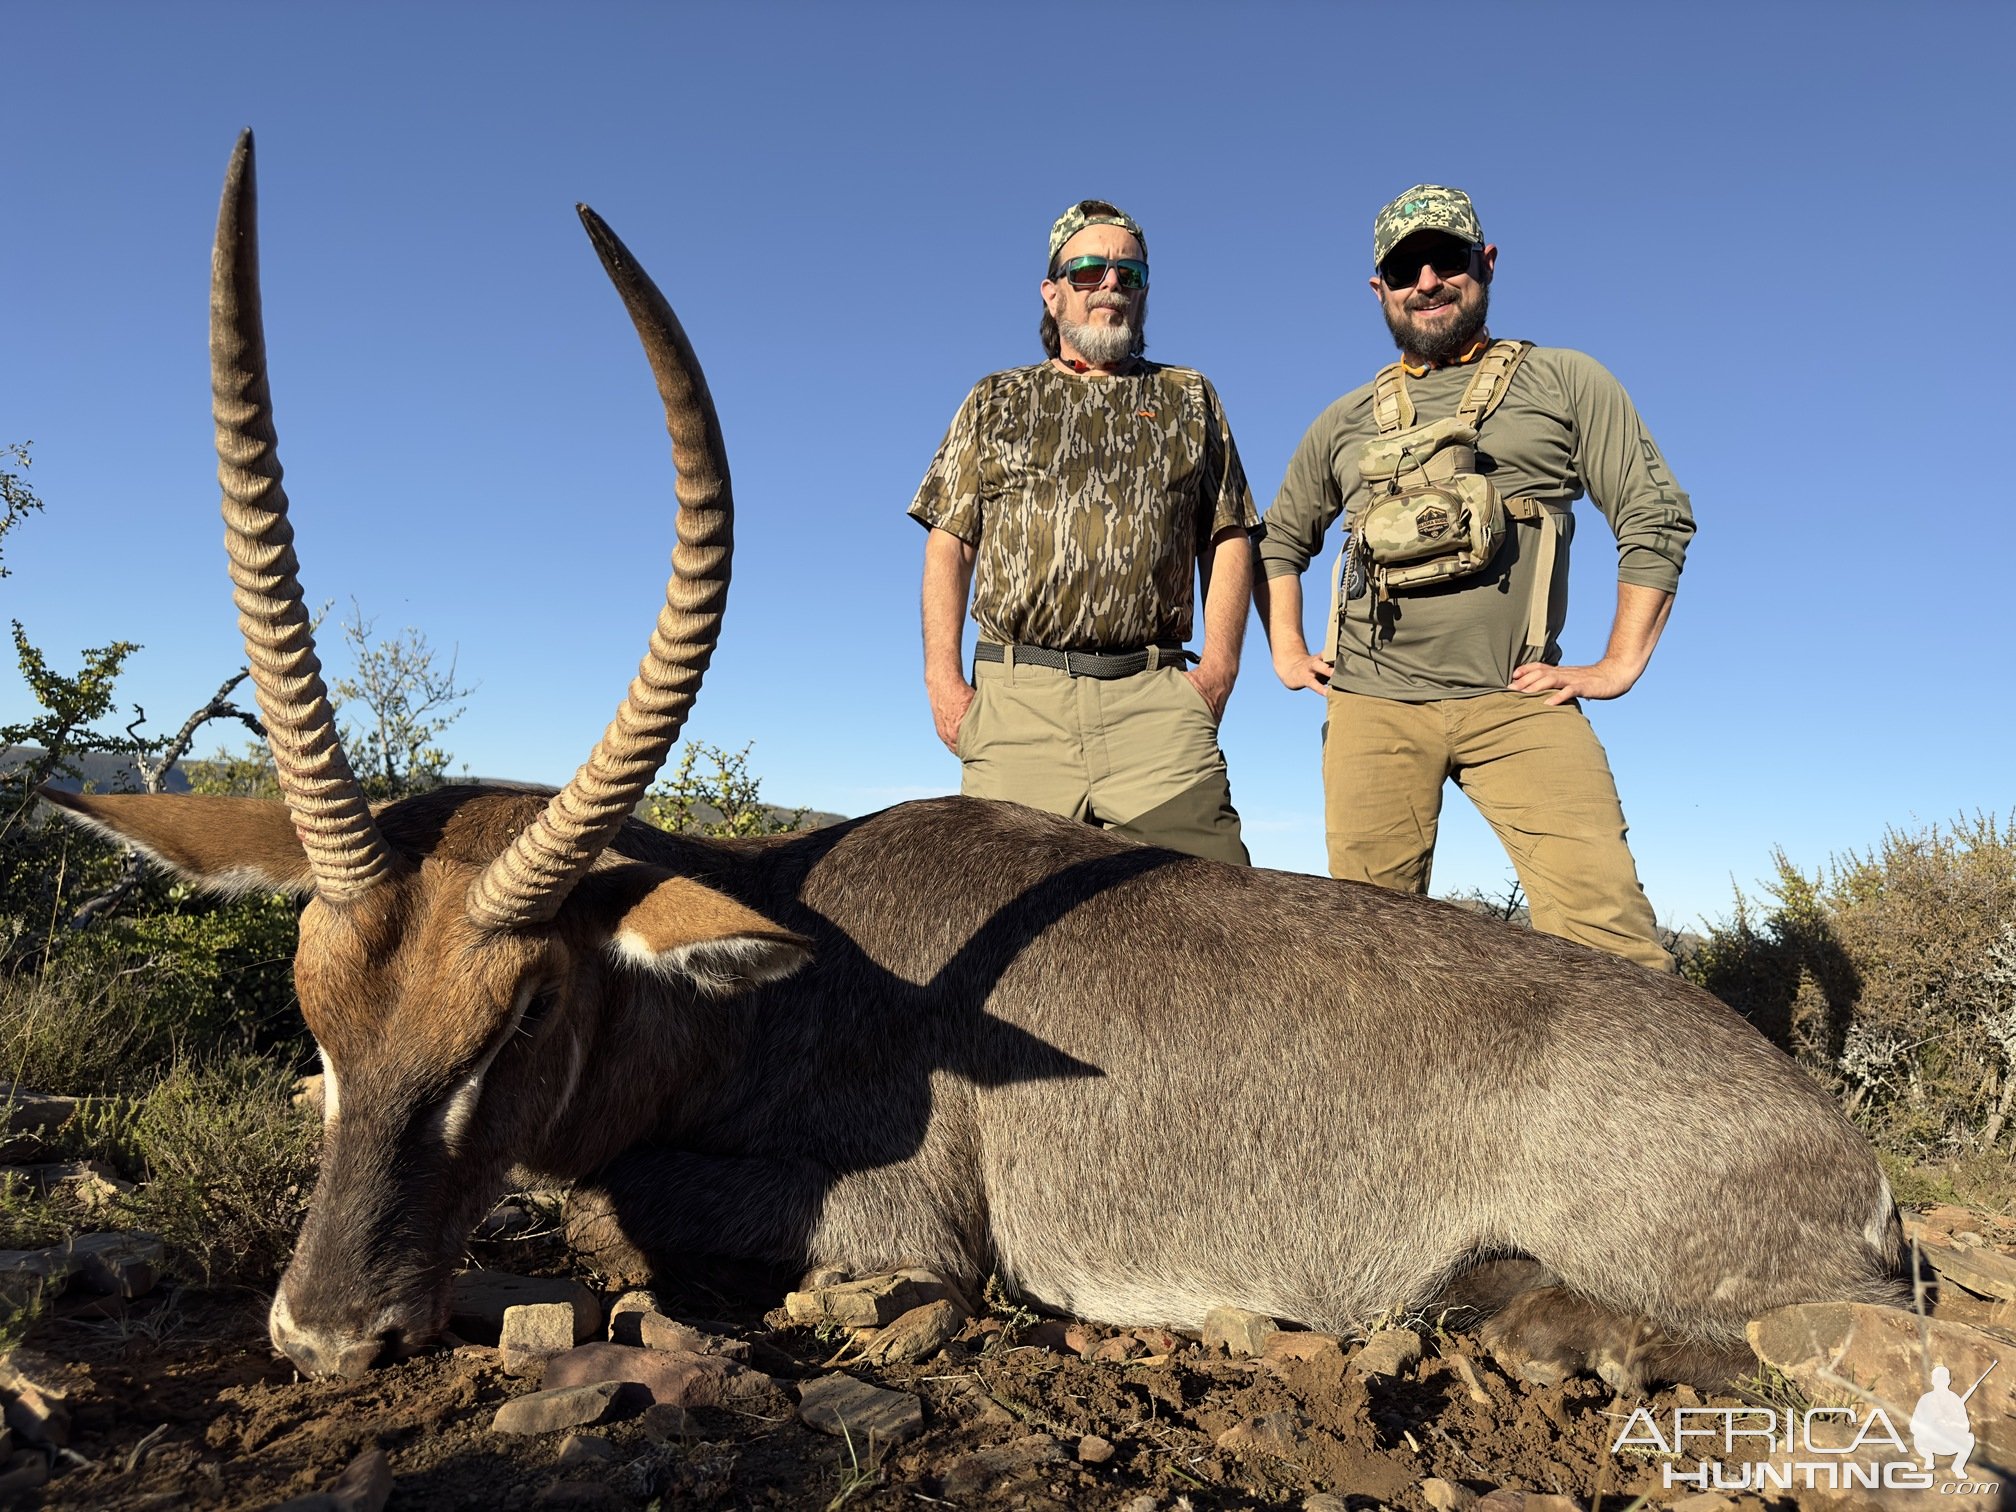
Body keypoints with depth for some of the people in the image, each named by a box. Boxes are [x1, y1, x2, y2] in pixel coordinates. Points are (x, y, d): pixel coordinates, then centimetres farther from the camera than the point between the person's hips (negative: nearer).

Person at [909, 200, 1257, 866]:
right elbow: (949, 545, 12)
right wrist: (944, 681, -1)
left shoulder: (1189, 399, 21)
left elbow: (1229, 539, 15)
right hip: (1017, 694, 0)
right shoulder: (997, 400, 19)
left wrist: (1219, 666, 1)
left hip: (1155, 698, 0)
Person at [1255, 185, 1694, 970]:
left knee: (1606, 922, -16)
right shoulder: (1345, 421, 19)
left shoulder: (1564, 382, 10)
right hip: (1371, 706, 3)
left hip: (1518, 703, -2)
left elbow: (1657, 515, 5)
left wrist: (1620, 663, -2)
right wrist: (1287, 653, 14)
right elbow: (1279, 539, 27)